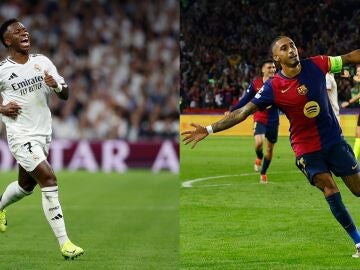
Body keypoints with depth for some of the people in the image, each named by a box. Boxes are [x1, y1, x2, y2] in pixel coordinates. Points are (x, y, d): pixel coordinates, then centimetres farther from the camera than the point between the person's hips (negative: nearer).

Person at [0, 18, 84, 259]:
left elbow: (65, 95, 7)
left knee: (26, 185, 21)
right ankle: (64, 243, -18)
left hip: (43, 134, 6)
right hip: (21, 136, -6)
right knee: (49, 180, -19)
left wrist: (56, 85, -15)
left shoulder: (42, 62, 5)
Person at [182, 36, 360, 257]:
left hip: (334, 140, 3)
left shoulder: (316, 65, -6)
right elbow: (243, 112, -11)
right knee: (330, 190, -14)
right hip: (306, 148, -3)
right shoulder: (272, 88, -13)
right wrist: (209, 130, -16)